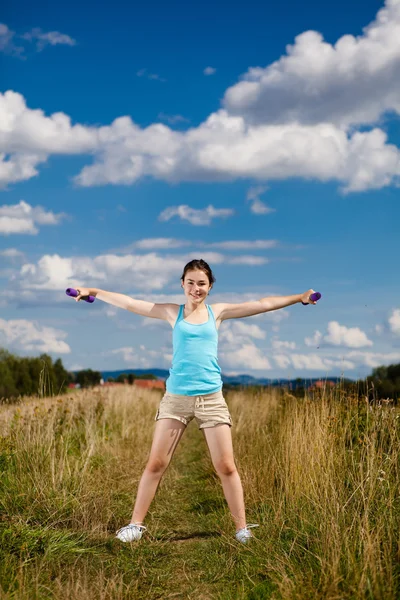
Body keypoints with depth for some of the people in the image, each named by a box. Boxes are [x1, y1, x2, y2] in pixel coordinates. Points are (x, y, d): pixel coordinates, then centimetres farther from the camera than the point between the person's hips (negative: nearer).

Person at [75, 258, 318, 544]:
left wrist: (299, 297, 3)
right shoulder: (173, 312, 7)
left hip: (211, 398, 0)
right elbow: (129, 303, 6)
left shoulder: (218, 312, 7)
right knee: (156, 464, 3)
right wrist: (93, 291, 5)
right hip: (175, 398, 0)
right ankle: (136, 524, 16)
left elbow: (263, 304, 6)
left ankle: (242, 528, 14)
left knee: (226, 466, 2)